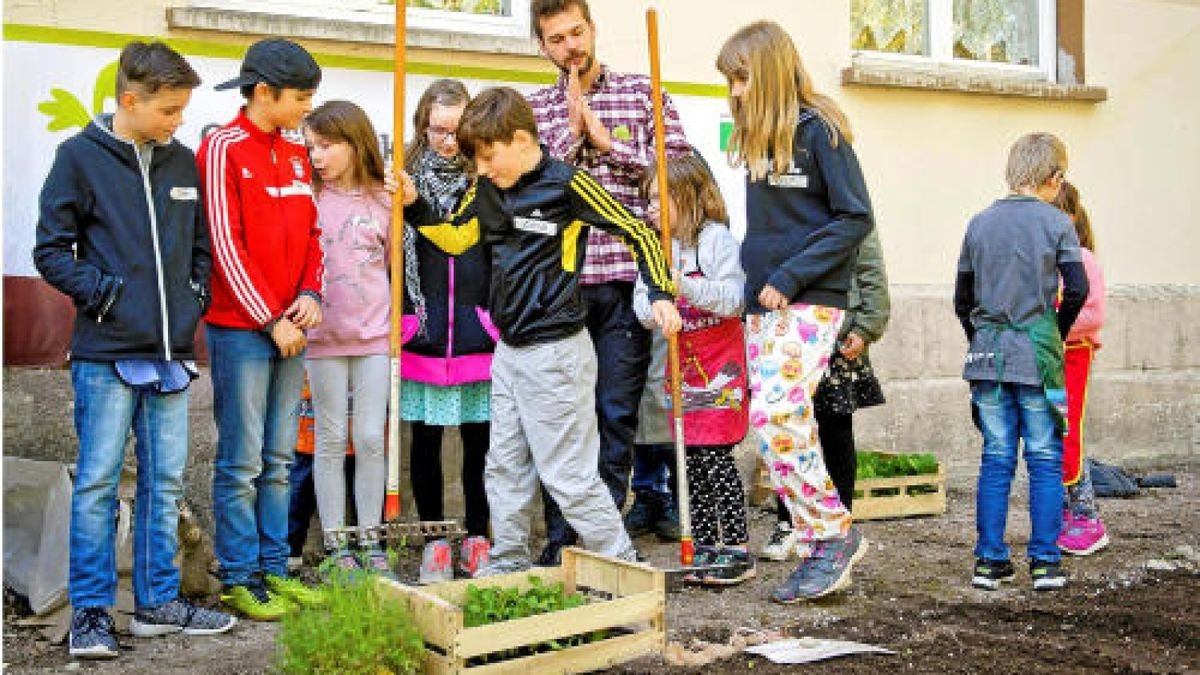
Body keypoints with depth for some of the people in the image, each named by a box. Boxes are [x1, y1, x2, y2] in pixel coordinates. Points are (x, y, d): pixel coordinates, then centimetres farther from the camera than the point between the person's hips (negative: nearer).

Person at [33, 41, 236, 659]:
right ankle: (90, 612, 12)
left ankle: (158, 602, 21)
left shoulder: (183, 161, 11)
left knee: (165, 481, 10)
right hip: (106, 353, -5)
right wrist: (105, 293, -11)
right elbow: (51, 250, -3)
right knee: (97, 481, 1)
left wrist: (197, 294, 6)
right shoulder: (81, 155, -3)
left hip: (172, 352, 5)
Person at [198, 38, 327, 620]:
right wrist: (271, 319, -13)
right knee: (241, 462, 0)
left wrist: (310, 294, -1)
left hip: (288, 326, 7)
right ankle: (238, 578, 10)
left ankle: (272, 569, 20)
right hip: (240, 327, -7)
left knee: (278, 460, 11)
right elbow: (226, 244, -13)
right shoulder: (223, 148, -9)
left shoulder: (296, 152, 13)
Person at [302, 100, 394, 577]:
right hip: (323, 336, -1)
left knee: (372, 437, 4)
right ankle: (335, 542, 14)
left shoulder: (384, 200, 3)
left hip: (374, 333, 1)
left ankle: (369, 538, 16)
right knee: (331, 438, 6)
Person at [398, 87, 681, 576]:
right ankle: (508, 566, 27)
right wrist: (413, 204, 5)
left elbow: (637, 232, -9)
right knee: (505, 468, 14)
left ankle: (622, 567, 10)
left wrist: (661, 294, -17)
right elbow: (456, 238, 19)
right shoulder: (487, 188, 7)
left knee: (568, 474, -3)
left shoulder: (566, 183, -13)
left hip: (555, 351, -8)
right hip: (509, 351, 8)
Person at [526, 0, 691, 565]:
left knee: (617, 413, 2)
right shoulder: (533, 109, 13)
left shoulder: (642, 93, 9)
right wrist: (572, 135, -5)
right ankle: (561, 539, 12)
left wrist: (606, 139, -4)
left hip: (625, 277, -1)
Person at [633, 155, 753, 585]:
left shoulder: (717, 239, -9)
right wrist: (654, 308, -16)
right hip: (681, 367, 7)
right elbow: (641, 300, 7)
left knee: (715, 456, -9)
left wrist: (686, 287, -29)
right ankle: (703, 546, 18)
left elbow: (734, 299, -17)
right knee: (691, 460, 9)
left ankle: (738, 549, 0)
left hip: (719, 365, -6)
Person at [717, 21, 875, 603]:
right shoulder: (757, 138, 15)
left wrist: (789, 277, -16)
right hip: (763, 301, 8)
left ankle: (835, 532, -3)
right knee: (789, 425, 6)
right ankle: (819, 552, 13)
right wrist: (757, 279, 8)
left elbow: (856, 218, -12)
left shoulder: (819, 129, -8)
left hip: (811, 300, -8)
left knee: (774, 416, -18)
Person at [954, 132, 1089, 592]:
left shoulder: (980, 223, 9)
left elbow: (962, 299, 9)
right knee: (1045, 459, 4)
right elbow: (1077, 290, -7)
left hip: (987, 354, 3)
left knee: (996, 459, 8)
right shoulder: (1055, 222, -2)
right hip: (1037, 355, -3)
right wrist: (1056, 333, 8)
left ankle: (989, 561, 8)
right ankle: (1045, 563, 4)